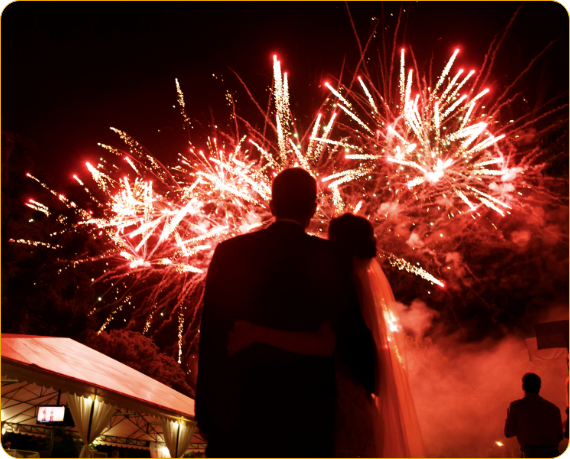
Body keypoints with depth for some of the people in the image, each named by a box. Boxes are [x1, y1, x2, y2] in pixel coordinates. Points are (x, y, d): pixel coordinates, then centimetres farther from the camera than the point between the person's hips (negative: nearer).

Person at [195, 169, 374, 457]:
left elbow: (211, 336, -1)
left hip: (237, 408, 1)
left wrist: (208, 410, 5)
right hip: (306, 411, -1)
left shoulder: (230, 252, -1)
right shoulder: (328, 257, -5)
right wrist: (374, 382, 17)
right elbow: (353, 329, -1)